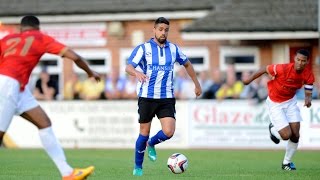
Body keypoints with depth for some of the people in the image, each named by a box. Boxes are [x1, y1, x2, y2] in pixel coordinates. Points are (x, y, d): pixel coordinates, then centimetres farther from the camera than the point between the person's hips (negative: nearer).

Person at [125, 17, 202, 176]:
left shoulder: (173, 49, 7)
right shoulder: (143, 48, -4)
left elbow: (187, 64, 24)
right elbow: (128, 67, -15)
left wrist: (197, 84, 25)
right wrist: (137, 73, -37)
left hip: (167, 98, 2)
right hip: (147, 97, -2)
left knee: (168, 132, -13)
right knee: (144, 133, 1)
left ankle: (151, 144, 20)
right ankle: (137, 167, 21)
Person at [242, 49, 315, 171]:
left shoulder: (308, 75, -16)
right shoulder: (283, 69, -30)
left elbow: (308, 92, -8)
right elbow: (265, 69, -15)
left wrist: (308, 99, -32)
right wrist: (250, 79, -9)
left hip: (291, 101, 5)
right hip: (275, 103, -4)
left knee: (295, 135, 0)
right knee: (286, 135, -13)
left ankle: (287, 162, 24)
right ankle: (273, 130, 24)